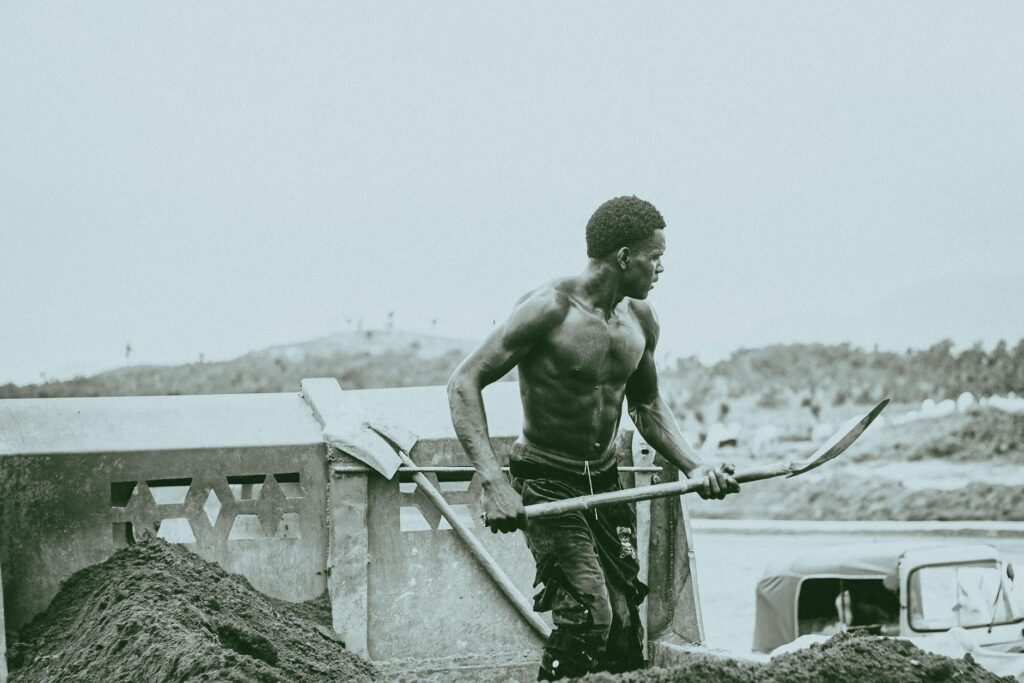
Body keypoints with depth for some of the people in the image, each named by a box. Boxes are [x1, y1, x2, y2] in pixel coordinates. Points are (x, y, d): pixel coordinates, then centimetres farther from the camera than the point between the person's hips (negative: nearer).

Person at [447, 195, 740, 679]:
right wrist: (492, 481, -28)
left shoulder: (640, 320, 6)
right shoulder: (549, 309, -16)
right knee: (588, 617, -20)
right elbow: (464, 383, -18)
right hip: (545, 484, -6)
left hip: (607, 484, 7)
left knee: (625, 637, 0)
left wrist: (694, 467, 4)